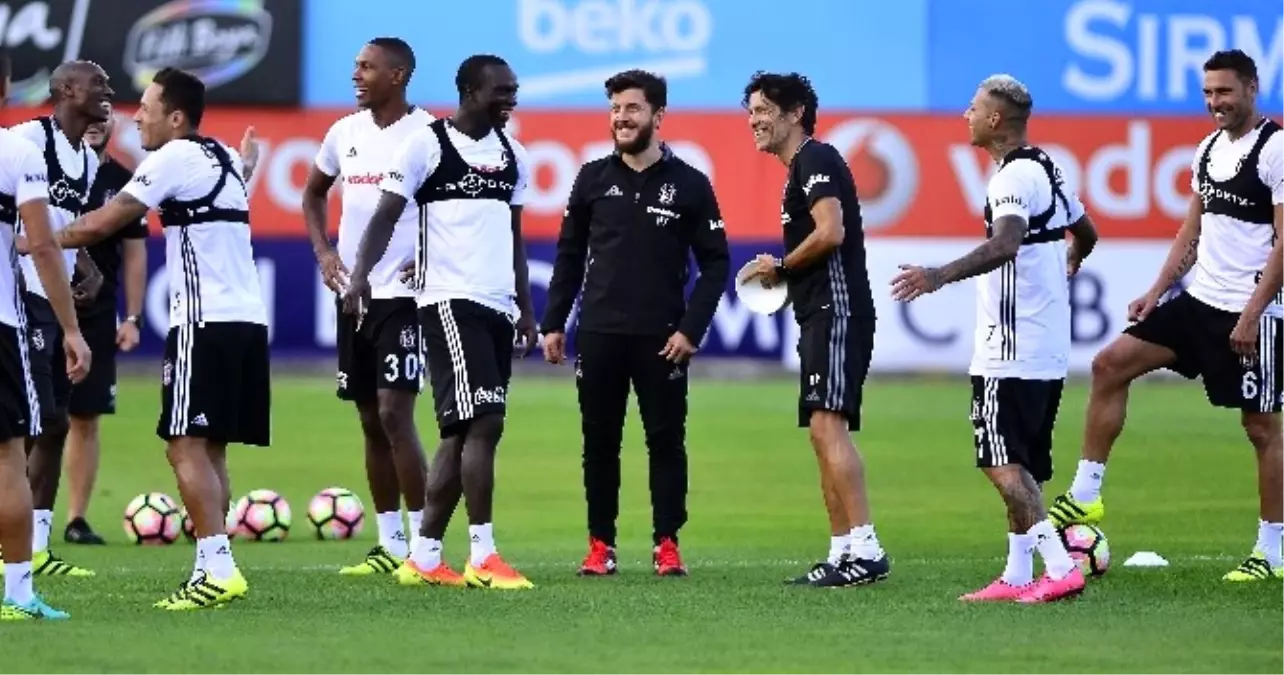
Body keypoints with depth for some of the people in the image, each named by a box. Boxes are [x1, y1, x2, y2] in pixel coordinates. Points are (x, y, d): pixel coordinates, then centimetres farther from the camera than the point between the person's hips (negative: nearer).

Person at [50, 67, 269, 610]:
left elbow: (103, 224, -5)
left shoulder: (174, 158, -7)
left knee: (187, 447, -9)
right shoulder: (223, 158, 15)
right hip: (247, 319, 9)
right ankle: (212, 571, 8)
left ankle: (219, 569, -17)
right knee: (209, 451, 10)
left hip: (207, 322, -9)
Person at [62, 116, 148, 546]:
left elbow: (134, 254, 11)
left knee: (86, 420, 4)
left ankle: (77, 518, 11)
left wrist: (133, 318, 5)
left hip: (96, 317, 3)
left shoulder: (122, 183, 6)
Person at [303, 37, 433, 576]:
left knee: (394, 413, -13)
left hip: (403, 294, -7)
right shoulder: (346, 132, 9)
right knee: (370, 421, 9)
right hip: (353, 293, 7)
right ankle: (390, 544, 17)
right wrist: (323, 252, 11)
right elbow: (314, 192, 24)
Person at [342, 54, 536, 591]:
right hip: (450, 301, -7)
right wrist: (360, 274, -23)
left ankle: (423, 557, 11)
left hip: (498, 306, 7)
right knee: (483, 421, -15)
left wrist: (526, 311, 21)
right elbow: (388, 213, -8)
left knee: (461, 435, 6)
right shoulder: (428, 145, -4)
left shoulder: (513, 156, 16)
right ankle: (482, 557, -12)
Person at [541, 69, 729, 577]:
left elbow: (715, 263, 1)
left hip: (661, 338, -2)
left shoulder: (689, 184, 0)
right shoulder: (594, 178, 7)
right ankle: (600, 546, 11)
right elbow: (570, 255, 12)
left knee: (666, 441, 1)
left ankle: (667, 546, 7)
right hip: (598, 334, 2)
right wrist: (553, 323, 6)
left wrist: (691, 328, -9)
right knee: (599, 442, 5)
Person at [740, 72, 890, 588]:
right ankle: (842, 552, 9)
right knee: (824, 432, 9)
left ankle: (865, 550, -24)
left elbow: (831, 233, -21)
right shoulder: (802, 168, 22)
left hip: (837, 311, -11)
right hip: (821, 316, 11)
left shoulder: (815, 160, -9)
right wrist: (783, 275, 11)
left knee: (828, 425, -18)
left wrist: (780, 267, -8)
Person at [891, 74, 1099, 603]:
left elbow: (1004, 245, -33)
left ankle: (1060, 567, -18)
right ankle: (1018, 575, 17)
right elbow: (1085, 235, 30)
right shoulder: (1046, 168, 15)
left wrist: (939, 277, -41)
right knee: (1024, 466, 14)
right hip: (1049, 347, 10)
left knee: (1002, 462, -10)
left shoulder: (1014, 176, -15)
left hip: (1010, 351, -10)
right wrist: (1064, 269, 51)